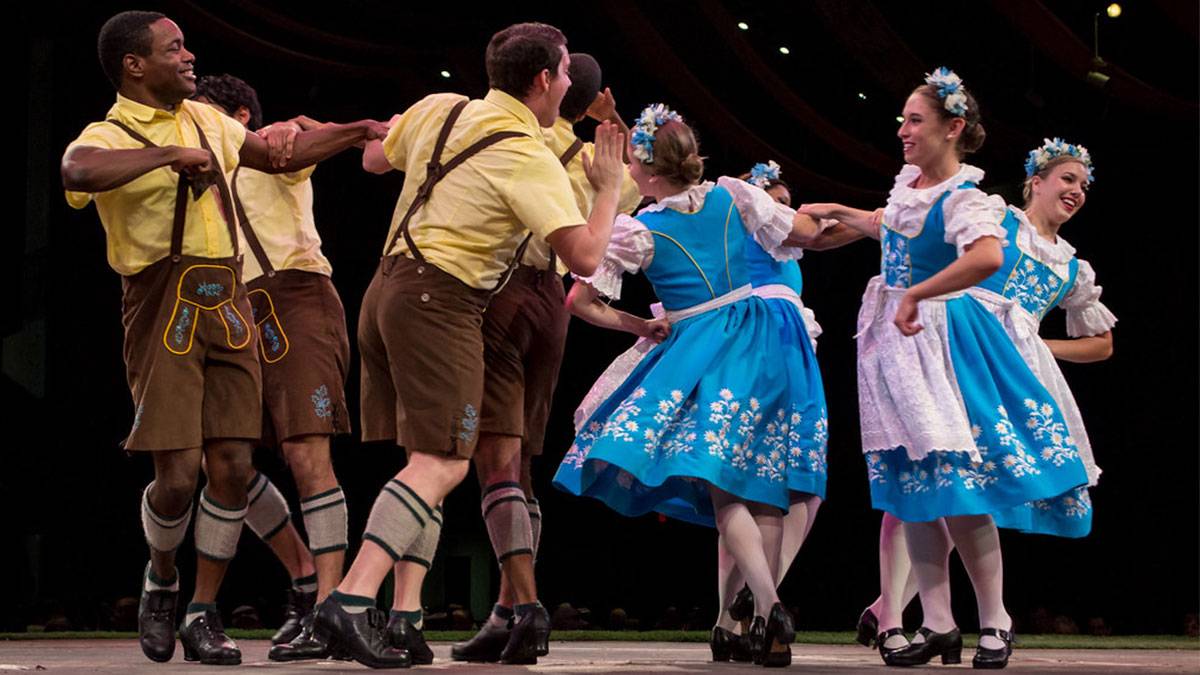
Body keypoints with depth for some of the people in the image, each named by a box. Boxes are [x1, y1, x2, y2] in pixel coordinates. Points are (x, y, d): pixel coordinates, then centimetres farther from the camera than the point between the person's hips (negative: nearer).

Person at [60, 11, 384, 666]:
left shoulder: (206, 120, 17)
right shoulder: (109, 136, -7)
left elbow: (278, 156, 34)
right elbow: (79, 172, -33)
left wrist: (356, 131, 33)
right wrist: (171, 154, -30)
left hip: (227, 308, 6)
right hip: (163, 312, -6)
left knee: (232, 466, -2)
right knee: (177, 474, -9)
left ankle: (203, 615, 8)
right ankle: (161, 576, 22)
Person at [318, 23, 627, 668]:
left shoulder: (438, 109, 10)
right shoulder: (529, 159, -10)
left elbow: (373, 159, 28)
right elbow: (583, 257, -14)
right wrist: (609, 186, 1)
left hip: (386, 288, 8)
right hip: (441, 301, -8)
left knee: (423, 457, 11)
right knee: (441, 463, -11)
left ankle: (403, 617, 4)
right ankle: (349, 600, -25)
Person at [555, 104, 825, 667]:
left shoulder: (637, 231, -5)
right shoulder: (733, 195, 2)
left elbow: (578, 301, -3)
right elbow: (806, 233, 6)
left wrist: (639, 326, 9)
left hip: (700, 352, -4)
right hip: (760, 340, 4)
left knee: (719, 484, -7)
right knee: (759, 481, 8)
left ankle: (768, 605, -26)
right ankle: (769, 623, 6)